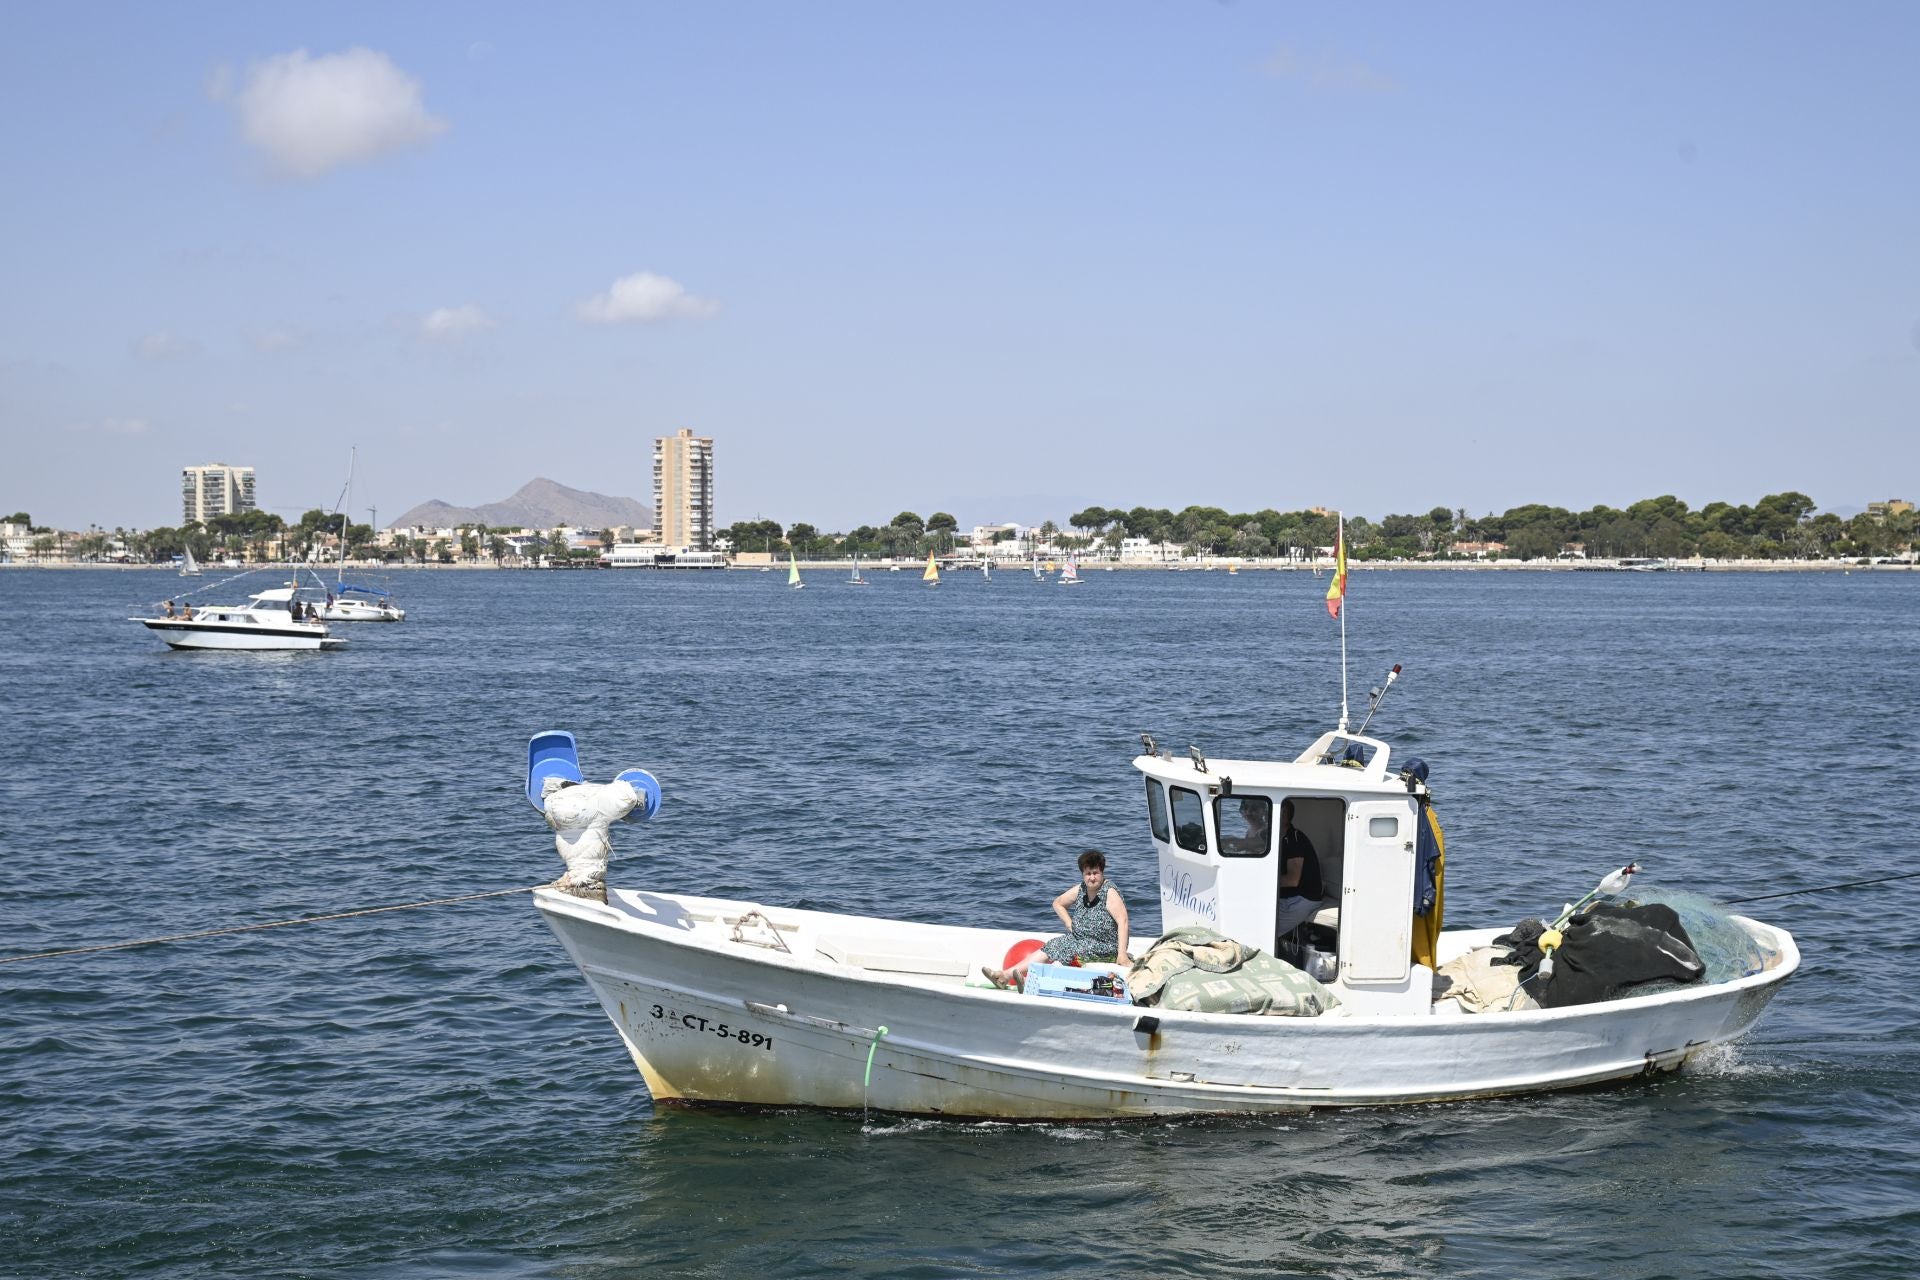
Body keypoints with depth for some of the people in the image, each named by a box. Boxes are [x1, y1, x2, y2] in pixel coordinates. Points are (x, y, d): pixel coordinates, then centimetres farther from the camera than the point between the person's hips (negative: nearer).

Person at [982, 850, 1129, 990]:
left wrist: (1122, 954, -33)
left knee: (1067, 954, -29)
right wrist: (1069, 924, 5)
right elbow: (1058, 903, 22)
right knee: (1050, 949, -10)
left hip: (1104, 947, -7)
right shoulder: (1080, 889, 6)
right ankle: (1005, 975, -21)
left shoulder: (1110, 893, -15)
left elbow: (1122, 921, -24)